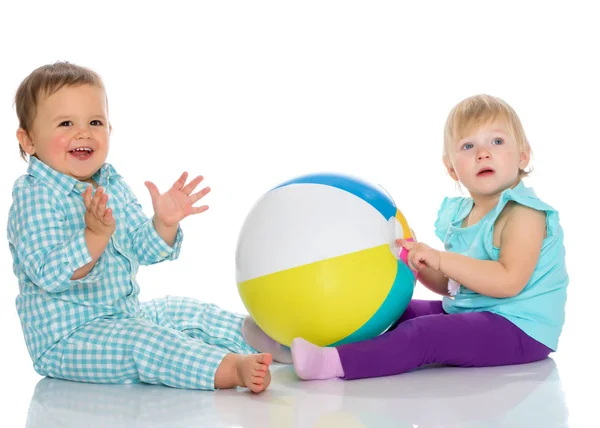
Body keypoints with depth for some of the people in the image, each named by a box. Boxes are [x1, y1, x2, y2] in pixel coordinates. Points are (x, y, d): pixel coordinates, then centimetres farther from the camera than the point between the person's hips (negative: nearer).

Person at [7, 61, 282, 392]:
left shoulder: (113, 186, 5)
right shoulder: (33, 195, -19)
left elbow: (143, 250, 8)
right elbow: (49, 274, -29)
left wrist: (164, 224, -13)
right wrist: (95, 235, -41)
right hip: (66, 338, -8)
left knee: (188, 312, 8)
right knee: (141, 341, -29)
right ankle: (232, 368, -40)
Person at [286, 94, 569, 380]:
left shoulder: (524, 214, -15)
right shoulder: (459, 214, 9)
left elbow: (508, 281, -29)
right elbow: (451, 285, 18)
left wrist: (440, 259, -27)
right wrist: (419, 264, -2)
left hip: (520, 329, -9)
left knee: (423, 335, -27)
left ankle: (333, 363, -35)